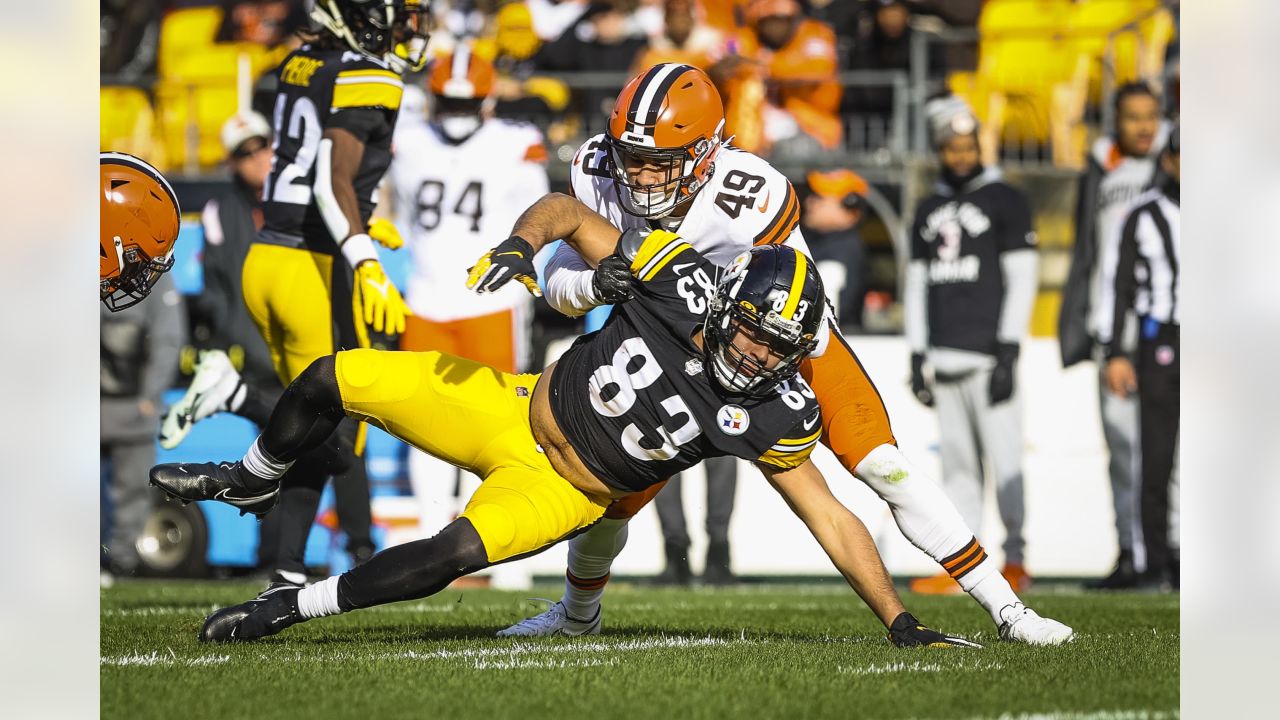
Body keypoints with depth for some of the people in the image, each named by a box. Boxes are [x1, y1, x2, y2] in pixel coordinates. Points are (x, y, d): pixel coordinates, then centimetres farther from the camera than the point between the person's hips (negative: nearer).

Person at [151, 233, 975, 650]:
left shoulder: (770, 416, -21)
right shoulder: (682, 279, -21)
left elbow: (831, 519, -15)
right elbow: (565, 210, -8)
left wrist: (900, 621, -19)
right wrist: (518, 249, -28)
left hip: (561, 490, -2)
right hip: (519, 405, 2)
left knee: (455, 554, -30)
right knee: (334, 379, 1)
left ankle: (290, 608, -11)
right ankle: (252, 478, 34)